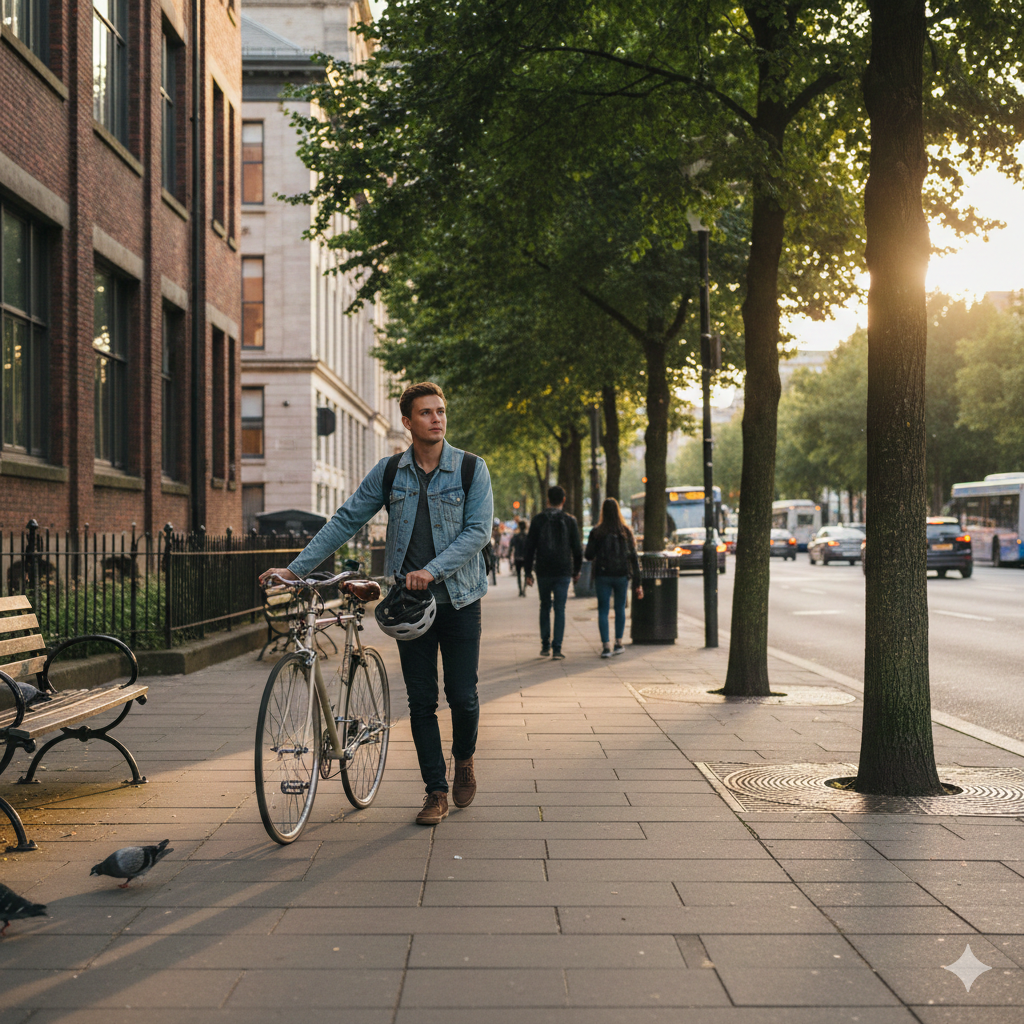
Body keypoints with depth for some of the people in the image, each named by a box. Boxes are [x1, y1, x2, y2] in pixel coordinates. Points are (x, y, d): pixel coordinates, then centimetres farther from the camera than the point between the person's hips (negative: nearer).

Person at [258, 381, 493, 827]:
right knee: (420, 700, 4)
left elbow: (478, 530, -11)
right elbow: (345, 521, 5)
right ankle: (436, 791, 15)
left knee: (462, 695, 1)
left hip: (458, 597, -2)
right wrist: (297, 567, -1)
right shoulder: (388, 471, 3)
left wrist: (432, 570, -22)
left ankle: (464, 759, 31)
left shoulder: (471, 468, -3)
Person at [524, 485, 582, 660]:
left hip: (543, 572, 1)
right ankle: (557, 649, -4)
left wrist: (528, 572, 4)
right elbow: (577, 548, 1)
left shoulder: (538, 519, -1)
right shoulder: (569, 520, -1)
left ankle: (545, 646, 15)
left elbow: (530, 547, -1)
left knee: (545, 607, 15)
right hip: (563, 572, -1)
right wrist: (577, 570, 13)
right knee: (560, 609, 1)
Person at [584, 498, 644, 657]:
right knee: (620, 608, 18)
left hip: (602, 575, -2)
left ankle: (606, 646, -6)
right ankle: (618, 643, 20)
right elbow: (633, 557, 0)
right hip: (622, 575, 2)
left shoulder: (596, 532, -5)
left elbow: (588, 556, -5)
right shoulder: (626, 532, 0)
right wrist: (638, 583, 3)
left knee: (603, 610, 3)